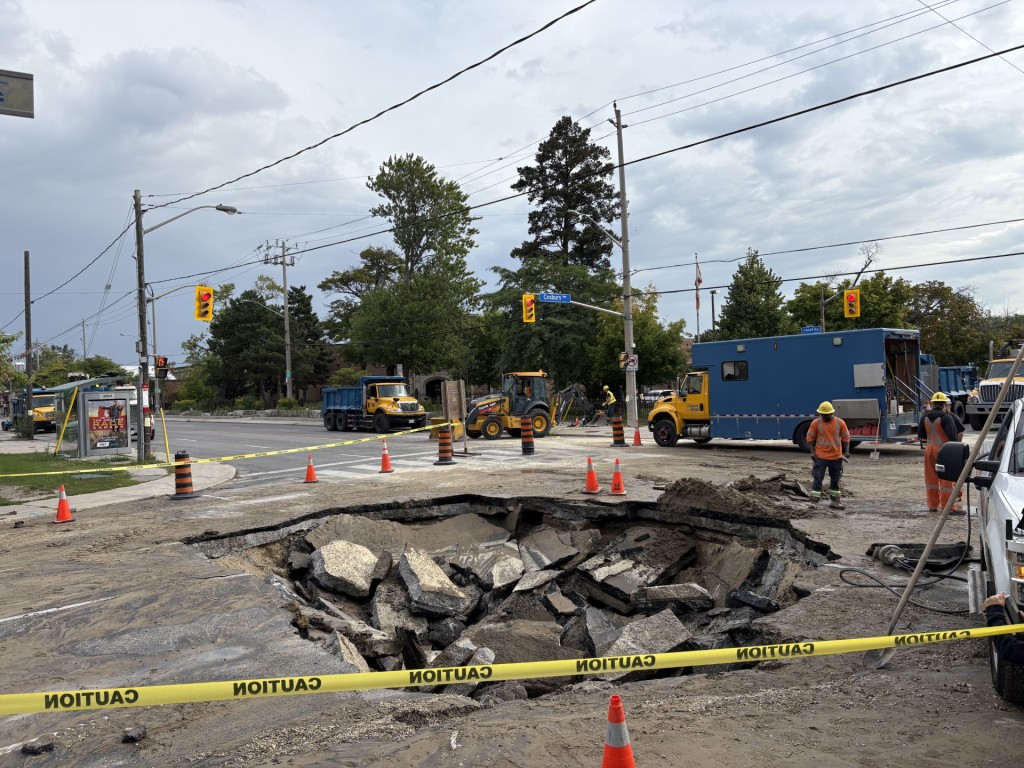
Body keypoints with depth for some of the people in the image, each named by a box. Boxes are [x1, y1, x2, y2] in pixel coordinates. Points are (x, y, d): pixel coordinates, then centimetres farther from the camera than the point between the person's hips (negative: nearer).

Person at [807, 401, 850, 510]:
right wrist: (812, 452, -6)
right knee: (818, 478, -5)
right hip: (820, 456, -3)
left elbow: (845, 437, 7)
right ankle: (814, 502, -2)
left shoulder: (840, 423, -3)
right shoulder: (816, 423, -7)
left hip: (836, 456, 3)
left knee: (835, 479, 14)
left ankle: (834, 501, 27)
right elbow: (810, 438, 1)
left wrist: (846, 451, 0)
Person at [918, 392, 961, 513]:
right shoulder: (946, 417, -14)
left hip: (929, 449, 6)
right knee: (946, 478, -1)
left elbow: (920, 435, 9)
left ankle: (932, 505, 16)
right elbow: (953, 434, -17)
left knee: (931, 478, 11)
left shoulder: (925, 417, 5)